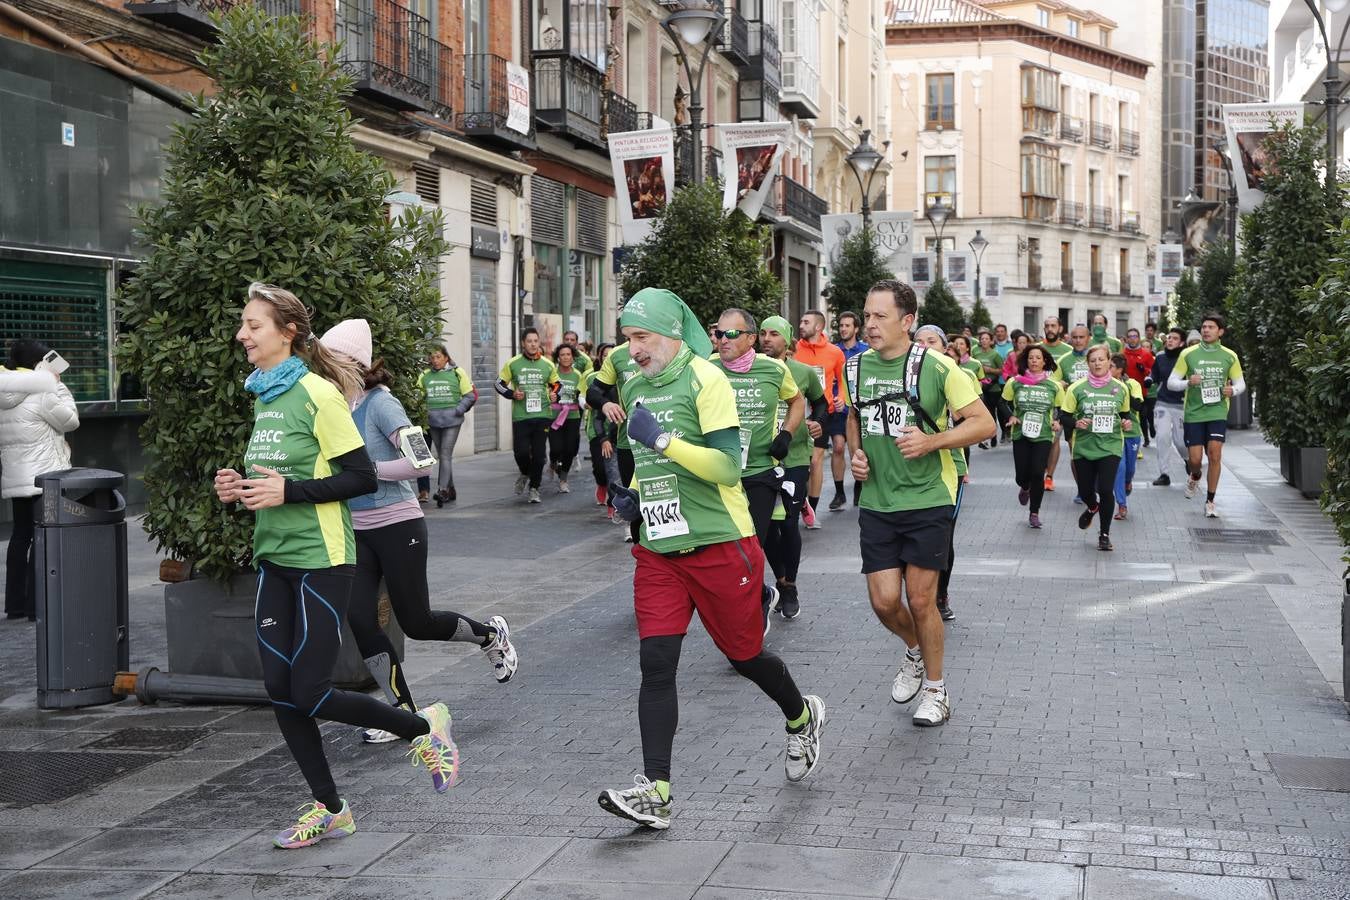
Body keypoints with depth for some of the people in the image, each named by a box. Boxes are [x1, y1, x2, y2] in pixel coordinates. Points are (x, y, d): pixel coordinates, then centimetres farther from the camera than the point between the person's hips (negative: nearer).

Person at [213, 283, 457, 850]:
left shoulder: (316, 393, -13)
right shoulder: (264, 395, 11)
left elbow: (363, 477, -15)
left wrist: (288, 491, -21)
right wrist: (242, 488, 3)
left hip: (321, 561, -8)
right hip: (274, 559, 8)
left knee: (309, 693, -8)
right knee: (280, 691, 4)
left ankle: (424, 728, 14)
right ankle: (329, 809, 18)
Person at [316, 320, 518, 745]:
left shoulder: (380, 403, -17)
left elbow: (419, 461, -23)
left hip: (397, 527, -7)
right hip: (356, 531, 7)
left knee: (416, 623, 3)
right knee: (360, 620, -3)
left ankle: (490, 635, 31)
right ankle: (404, 711, 9)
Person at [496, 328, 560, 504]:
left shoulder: (548, 364, 7)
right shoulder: (513, 363, 2)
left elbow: (556, 384, 21)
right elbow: (500, 384, 10)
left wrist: (554, 394, 0)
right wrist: (512, 394, -7)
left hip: (542, 415, 1)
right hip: (520, 416, -1)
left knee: (538, 454, 0)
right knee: (521, 451, -8)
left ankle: (534, 488, 14)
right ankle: (525, 474, 24)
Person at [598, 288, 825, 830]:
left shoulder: (705, 379, -12)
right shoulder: (634, 387, 11)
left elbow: (728, 466, -21)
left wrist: (662, 439, -27)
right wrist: (632, 493, 7)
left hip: (719, 546, -6)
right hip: (657, 549, 6)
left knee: (744, 654, 9)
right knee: (656, 663, -6)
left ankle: (802, 719, 39)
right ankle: (655, 792, -7)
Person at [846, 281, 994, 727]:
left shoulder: (936, 367, -11)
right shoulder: (857, 366, 4)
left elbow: (984, 423, -9)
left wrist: (932, 441, -21)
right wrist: (855, 451, 4)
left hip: (927, 499, -4)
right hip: (877, 502, 4)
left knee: (921, 600, 0)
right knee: (884, 601, 1)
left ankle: (935, 690, 21)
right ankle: (915, 650, 35)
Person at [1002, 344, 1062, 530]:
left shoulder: (1054, 386, 0)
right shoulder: (1015, 382, -1)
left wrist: (1057, 421, -5)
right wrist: (1010, 417, -4)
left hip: (1043, 436, -1)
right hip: (1020, 435, 1)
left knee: (1038, 474, -11)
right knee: (1022, 475, -1)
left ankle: (1034, 513, 6)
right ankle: (1025, 488, 39)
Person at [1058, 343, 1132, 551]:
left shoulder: (1120, 388, 4)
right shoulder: (1077, 388, -4)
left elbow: (1125, 413, 19)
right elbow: (1065, 416, 0)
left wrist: (1126, 423, -2)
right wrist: (1076, 423, -19)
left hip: (1110, 447, 0)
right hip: (1083, 447, 0)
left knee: (1106, 490, -13)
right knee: (1085, 491, 7)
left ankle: (1104, 534, 6)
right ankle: (1092, 508, 47)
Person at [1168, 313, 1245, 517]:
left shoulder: (1229, 356, 4)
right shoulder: (1188, 354, -1)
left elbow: (1241, 382, 13)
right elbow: (1171, 382, 1)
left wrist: (1233, 390, -10)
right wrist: (1188, 382, -19)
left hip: (1218, 413, 0)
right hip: (1193, 414, 0)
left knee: (1215, 455, -11)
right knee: (1195, 459, -2)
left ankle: (1210, 502, 1)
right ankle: (1194, 477, 36)